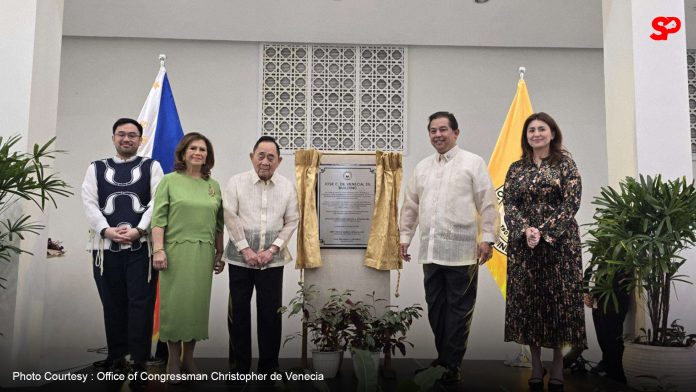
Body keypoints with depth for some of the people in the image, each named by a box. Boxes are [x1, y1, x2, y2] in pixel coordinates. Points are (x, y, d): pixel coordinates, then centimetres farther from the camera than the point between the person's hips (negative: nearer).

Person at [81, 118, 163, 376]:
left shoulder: (151, 166, 9)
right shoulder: (97, 168, 14)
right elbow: (89, 203, 3)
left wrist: (138, 230, -14)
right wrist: (106, 230, -11)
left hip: (142, 245, -2)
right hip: (105, 245, 2)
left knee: (140, 303, -2)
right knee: (112, 303, 10)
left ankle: (139, 362, 6)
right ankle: (116, 357, 23)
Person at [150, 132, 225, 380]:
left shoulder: (214, 185, 11)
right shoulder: (170, 181, 1)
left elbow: (219, 224, 13)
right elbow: (159, 218, -5)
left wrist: (220, 253, 10)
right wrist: (158, 249, -14)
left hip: (203, 253, 3)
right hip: (176, 251, -3)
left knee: (197, 303, 6)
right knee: (174, 303, 1)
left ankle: (189, 358, 19)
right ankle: (174, 360, 13)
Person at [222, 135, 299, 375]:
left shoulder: (288, 187, 3)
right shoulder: (236, 182, -1)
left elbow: (292, 221, 3)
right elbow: (230, 218, -5)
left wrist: (272, 249, -7)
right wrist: (245, 249, -11)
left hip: (272, 260, 1)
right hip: (240, 258, -1)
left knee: (271, 313, 5)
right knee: (238, 311, 7)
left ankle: (269, 366, 20)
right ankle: (239, 366, 21)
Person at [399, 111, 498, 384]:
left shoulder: (473, 163, 0)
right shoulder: (422, 167, 15)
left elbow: (487, 204, -4)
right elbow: (410, 205, 18)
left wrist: (488, 238, -10)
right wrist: (405, 236, 15)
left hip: (461, 251, -5)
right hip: (430, 251, 5)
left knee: (458, 310, 2)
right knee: (435, 308, 12)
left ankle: (452, 364, 13)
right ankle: (442, 357, 25)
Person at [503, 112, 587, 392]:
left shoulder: (565, 163, 2)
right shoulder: (516, 168, 9)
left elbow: (571, 203, -7)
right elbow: (509, 204, 3)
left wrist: (543, 231, -15)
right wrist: (525, 230, -14)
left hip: (559, 242, -2)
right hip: (523, 244, 3)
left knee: (559, 299, 1)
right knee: (527, 300, 4)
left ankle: (558, 363, 15)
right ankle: (536, 363, 16)